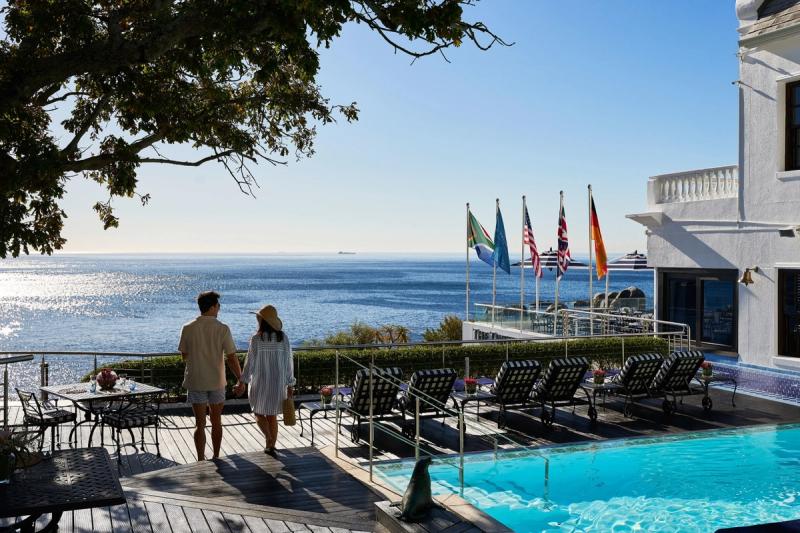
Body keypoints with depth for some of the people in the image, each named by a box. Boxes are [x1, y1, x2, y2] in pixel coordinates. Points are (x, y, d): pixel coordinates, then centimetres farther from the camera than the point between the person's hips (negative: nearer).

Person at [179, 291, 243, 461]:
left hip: (195, 382, 0)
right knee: (216, 422, 16)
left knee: (200, 424, 7)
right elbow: (232, 358, -10)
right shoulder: (223, 329, -11)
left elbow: (184, 355, 5)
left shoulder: (188, 329, -7)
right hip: (217, 382, 0)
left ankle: (201, 461, 8)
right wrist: (240, 379, 0)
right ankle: (216, 458, 26)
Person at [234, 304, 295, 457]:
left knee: (259, 413, 14)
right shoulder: (283, 338, -3)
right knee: (272, 416, 15)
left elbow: (250, 362, -9)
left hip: (260, 383, -3)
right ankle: (271, 446, 18)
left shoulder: (257, 339, -12)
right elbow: (288, 362, -1)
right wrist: (289, 385, 7)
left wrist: (242, 382, 0)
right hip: (278, 384, 3)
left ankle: (269, 439, -7)